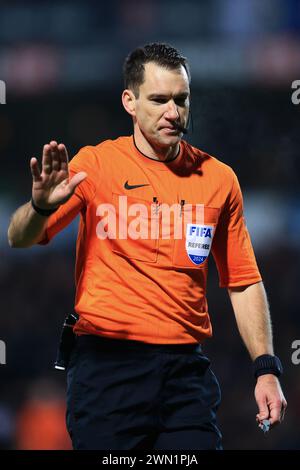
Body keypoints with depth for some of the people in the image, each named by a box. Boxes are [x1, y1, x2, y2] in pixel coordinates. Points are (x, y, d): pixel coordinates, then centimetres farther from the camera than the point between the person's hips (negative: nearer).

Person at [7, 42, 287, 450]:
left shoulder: (218, 178, 8)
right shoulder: (96, 163, 0)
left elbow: (243, 282, 13)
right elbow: (19, 239, -6)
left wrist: (266, 368, 4)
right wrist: (41, 206, -28)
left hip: (187, 366, 2)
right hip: (106, 364, -2)